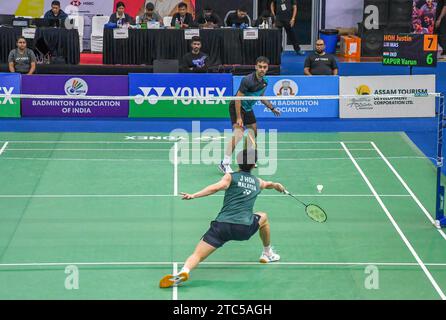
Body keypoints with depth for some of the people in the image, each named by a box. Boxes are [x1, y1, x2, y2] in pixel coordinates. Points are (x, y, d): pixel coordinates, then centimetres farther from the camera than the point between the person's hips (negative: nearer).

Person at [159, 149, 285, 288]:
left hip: (222, 225, -2)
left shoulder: (231, 177, 9)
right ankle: (267, 253, 46)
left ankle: (184, 270, -40)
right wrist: (277, 185, 69)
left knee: (197, 255, -7)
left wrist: (194, 195, -18)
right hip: (245, 228, 2)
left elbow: (217, 187, -12)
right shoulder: (258, 182, 21)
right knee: (263, 217, 34)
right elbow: (268, 184, 46)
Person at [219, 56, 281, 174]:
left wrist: (272, 108, 24)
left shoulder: (264, 82, 1)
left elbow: (261, 97, 21)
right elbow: (238, 98, -24)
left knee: (253, 131, 19)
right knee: (238, 134, -25)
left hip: (248, 108, 9)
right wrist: (238, 118, -26)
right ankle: (225, 163, -27)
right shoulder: (248, 80, -25)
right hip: (236, 107, -9)